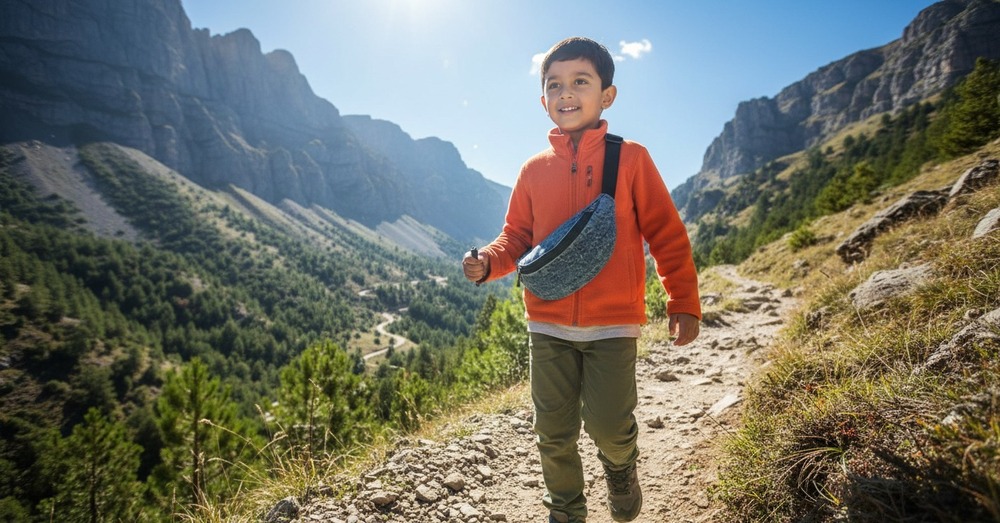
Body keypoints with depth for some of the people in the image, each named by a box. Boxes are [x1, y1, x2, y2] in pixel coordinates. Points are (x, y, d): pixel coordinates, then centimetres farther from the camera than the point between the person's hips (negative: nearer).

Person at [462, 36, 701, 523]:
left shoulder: (630, 159, -2)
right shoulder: (535, 169, 5)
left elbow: (667, 235, 0)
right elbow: (517, 235, 10)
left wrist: (684, 304, -3)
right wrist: (488, 262, -11)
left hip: (612, 324, -2)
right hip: (547, 324, 3)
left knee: (608, 425, -4)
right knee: (554, 433, 10)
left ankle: (621, 468, 35)